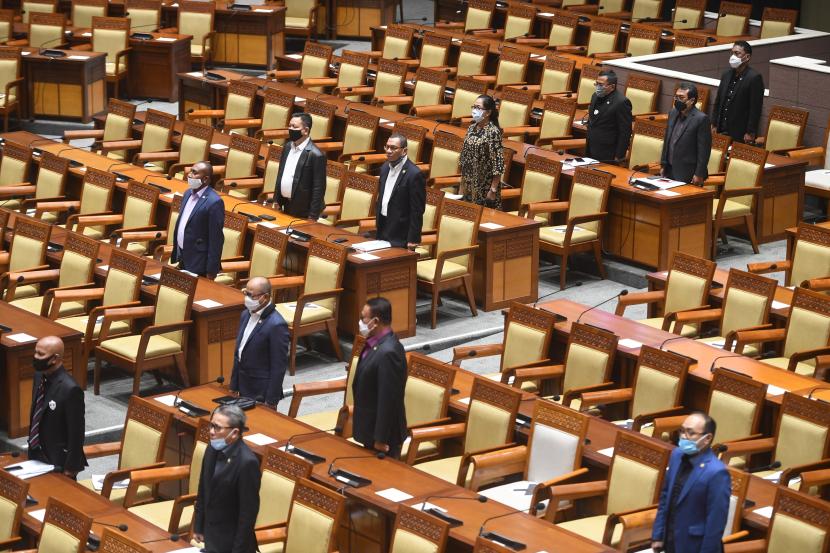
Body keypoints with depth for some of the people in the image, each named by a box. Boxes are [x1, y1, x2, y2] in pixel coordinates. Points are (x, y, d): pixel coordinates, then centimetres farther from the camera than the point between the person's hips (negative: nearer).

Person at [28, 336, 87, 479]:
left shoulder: (70, 389, -25)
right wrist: (31, 450, 16)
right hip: (36, 456, 8)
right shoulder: (39, 376, 0)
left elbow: (76, 433, -20)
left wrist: (71, 467, -16)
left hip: (57, 462, -8)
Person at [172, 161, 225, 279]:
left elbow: (216, 240, -18)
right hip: (182, 257, 8)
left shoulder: (214, 202, -19)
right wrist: (175, 255, 16)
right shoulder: (188, 193, 7)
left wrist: (211, 271, -17)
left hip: (198, 263, -8)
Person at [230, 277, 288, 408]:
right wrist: (234, 386, 14)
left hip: (262, 392, -7)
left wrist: (271, 401, -16)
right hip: (244, 388, 7)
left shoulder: (276, 325, -20)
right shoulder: (246, 315, 5)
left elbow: (279, 366, -18)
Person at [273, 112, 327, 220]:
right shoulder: (288, 147, 4)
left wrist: (313, 217, -16)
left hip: (302, 212, -7)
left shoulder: (316, 155, -18)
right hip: (285, 206, 7)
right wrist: (276, 200, 12)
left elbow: (318, 189, -17)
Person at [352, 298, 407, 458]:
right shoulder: (377, 343, 4)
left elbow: (388, 399, -25)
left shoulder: (387, 352, -27)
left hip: (383, 433, -9)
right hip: (371, 427, 9)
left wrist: (381, 439, -21)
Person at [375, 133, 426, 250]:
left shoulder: (414, 174, -17)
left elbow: (417, 211, -16)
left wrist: (413, 239, -17)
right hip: (383, 231, 7)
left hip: (401, 236, -7)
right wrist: (378, 225, 16)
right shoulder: (385, 168, 7)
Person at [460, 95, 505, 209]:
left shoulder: (493, 132, -16)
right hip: (469, 187, 7)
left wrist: (493, 190, -18)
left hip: (485, 189, -7)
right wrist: (463, 185, 13)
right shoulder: (471, 128, 6)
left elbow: (498, 162, -17)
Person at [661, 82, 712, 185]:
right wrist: (663, 165, 15)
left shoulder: (701, 119, -13)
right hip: (669, 171, 6)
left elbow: (704, 149, -13)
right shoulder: (673, 113, 8)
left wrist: (699, 174, -14)